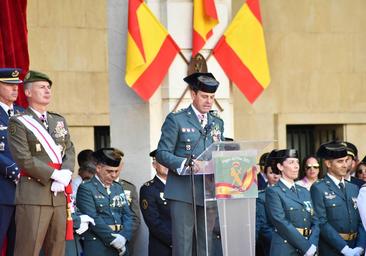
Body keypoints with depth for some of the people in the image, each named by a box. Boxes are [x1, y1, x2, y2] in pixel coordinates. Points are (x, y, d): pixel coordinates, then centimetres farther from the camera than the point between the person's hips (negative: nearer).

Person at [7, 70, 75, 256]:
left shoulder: (59, 121, 19)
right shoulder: (18, 123, -2)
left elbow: (69, 151, 12)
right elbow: (25, 160, -11)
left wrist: (65, 174, -8)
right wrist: (56, 175, -13)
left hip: (59, 195, 6)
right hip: (33, 195, -6)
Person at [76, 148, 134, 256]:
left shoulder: (118, 188, 19)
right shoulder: (86, 189, -3)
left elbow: (127, 215, 12)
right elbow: (93, 219, -12)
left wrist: (124, 237, -6)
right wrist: (114, 239, -15)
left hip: (120, 246, 6)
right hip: (98, 246, -6)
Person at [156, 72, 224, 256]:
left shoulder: (218, 123, 18)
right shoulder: (176, 120, 1)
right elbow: (162, 153, -3)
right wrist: (186, 163, -19)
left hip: (209, 192, 5)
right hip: (183, 193, -5)